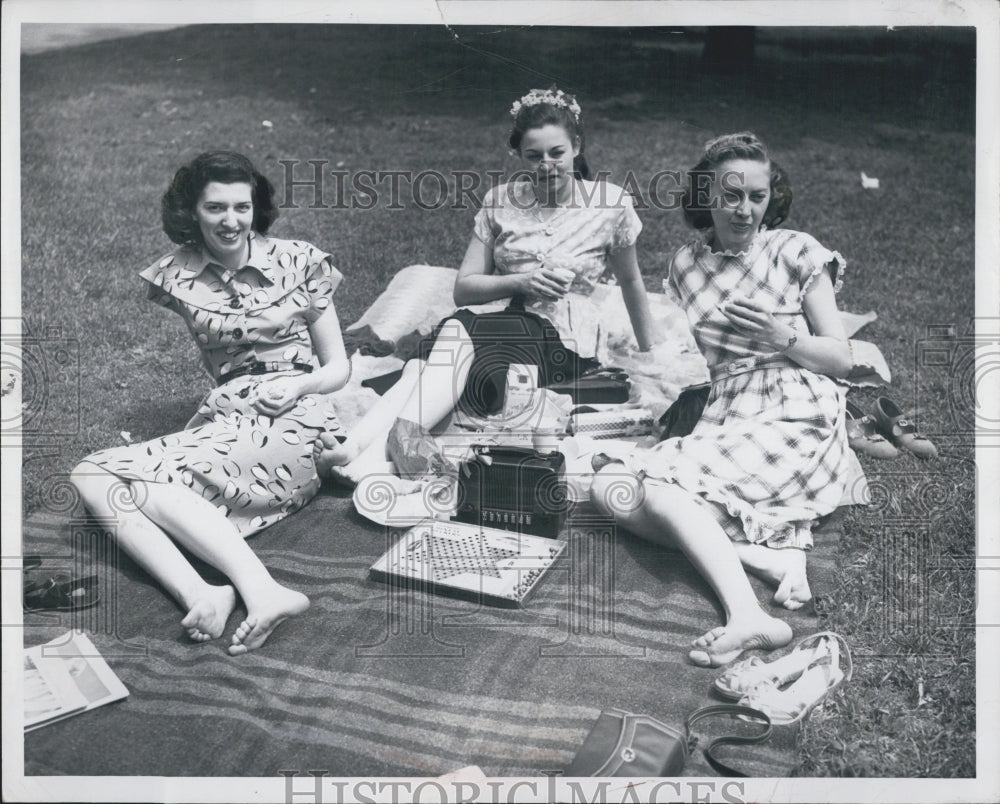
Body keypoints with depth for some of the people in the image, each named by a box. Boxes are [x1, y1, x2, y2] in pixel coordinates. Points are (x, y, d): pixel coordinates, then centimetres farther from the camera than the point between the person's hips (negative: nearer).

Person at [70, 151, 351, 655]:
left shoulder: (298, 262, 4)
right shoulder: (179, 275, 11)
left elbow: (338, 367, 7)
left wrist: (297, 386, -12)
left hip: (292, 425, -5)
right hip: (220, 422, 5)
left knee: (144, 480, -27)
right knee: (90, 478, -21)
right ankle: (196, 595, -41)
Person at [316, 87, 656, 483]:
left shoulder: (611, 203, 1)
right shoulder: (502, 200, 7)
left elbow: (630, 282, 15)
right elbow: (463, 287, 5)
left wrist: (650, 358, 20)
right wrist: (521, 281, -12)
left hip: (567, 338, -3)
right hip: (510, 325, 4)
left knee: (457, 333, -34)